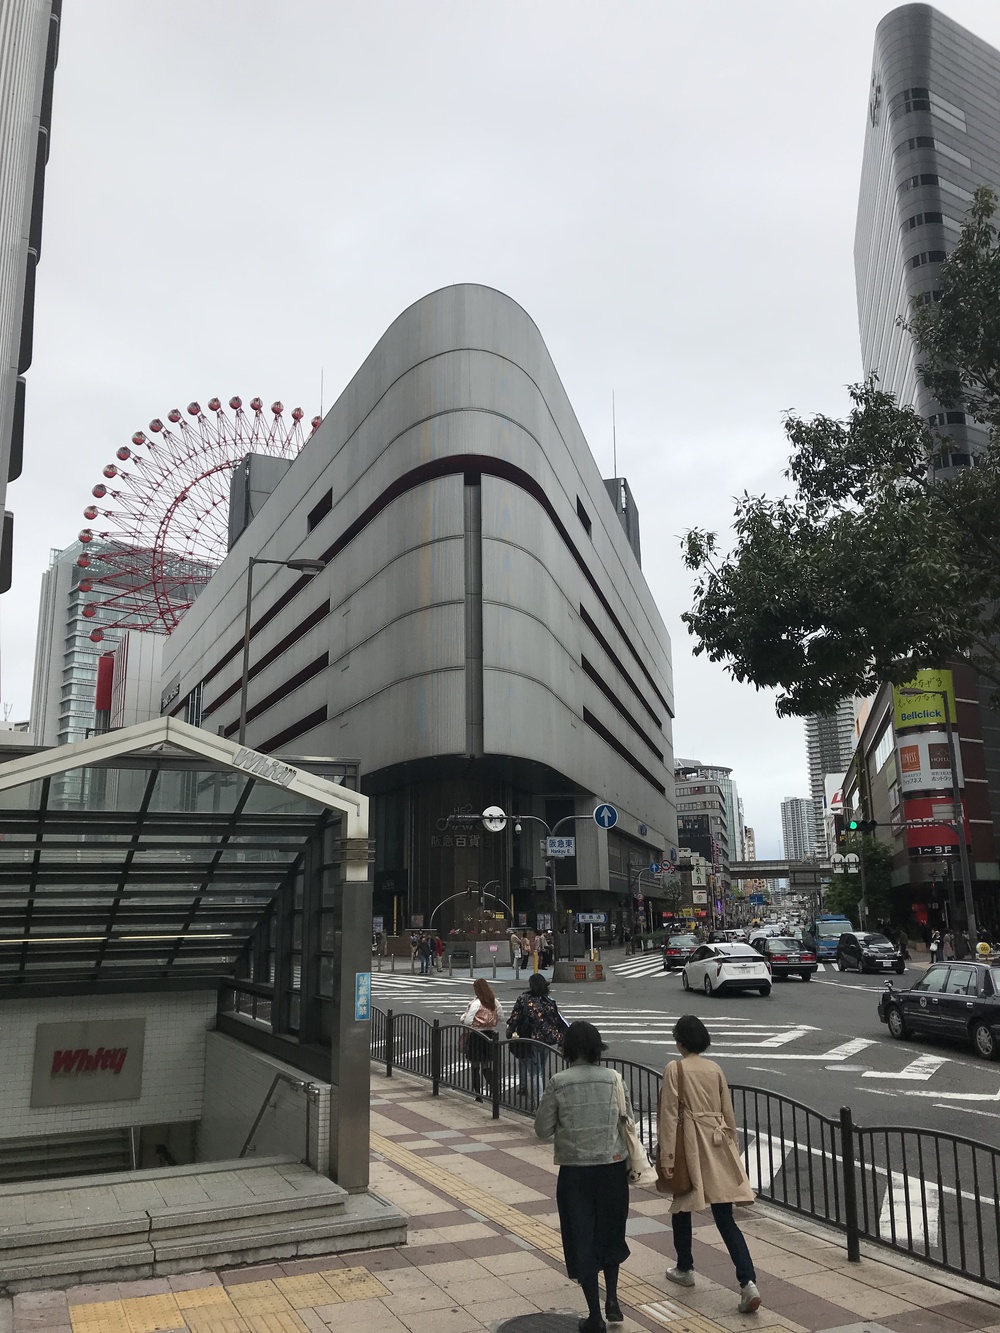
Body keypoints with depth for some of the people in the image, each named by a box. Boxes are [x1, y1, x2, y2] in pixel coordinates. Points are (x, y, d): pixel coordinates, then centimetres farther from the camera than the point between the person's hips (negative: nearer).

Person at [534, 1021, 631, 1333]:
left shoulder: (558, 1083, -11)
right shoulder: (614, 1079, -6)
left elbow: (543, 1129, -5)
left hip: (575, 1170, -2)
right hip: (613, 1166, 2)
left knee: (582, 1239, 10)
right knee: (610, 1233, 24)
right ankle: (612, 1301, 23)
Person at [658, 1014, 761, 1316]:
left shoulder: (675, 1068, -8)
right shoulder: (715, 1068, 6)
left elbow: (669, 1115, -11)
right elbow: (728, 1113, 11)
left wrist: (666, 1157, -8)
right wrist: (732, 1148, 21)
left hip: (690, 1144, -4)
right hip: (718, 1143, 4)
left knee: (682, 1207, 18)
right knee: (725, 1217, 3)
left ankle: (685, 1269, 33)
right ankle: (748, 1282, -10)